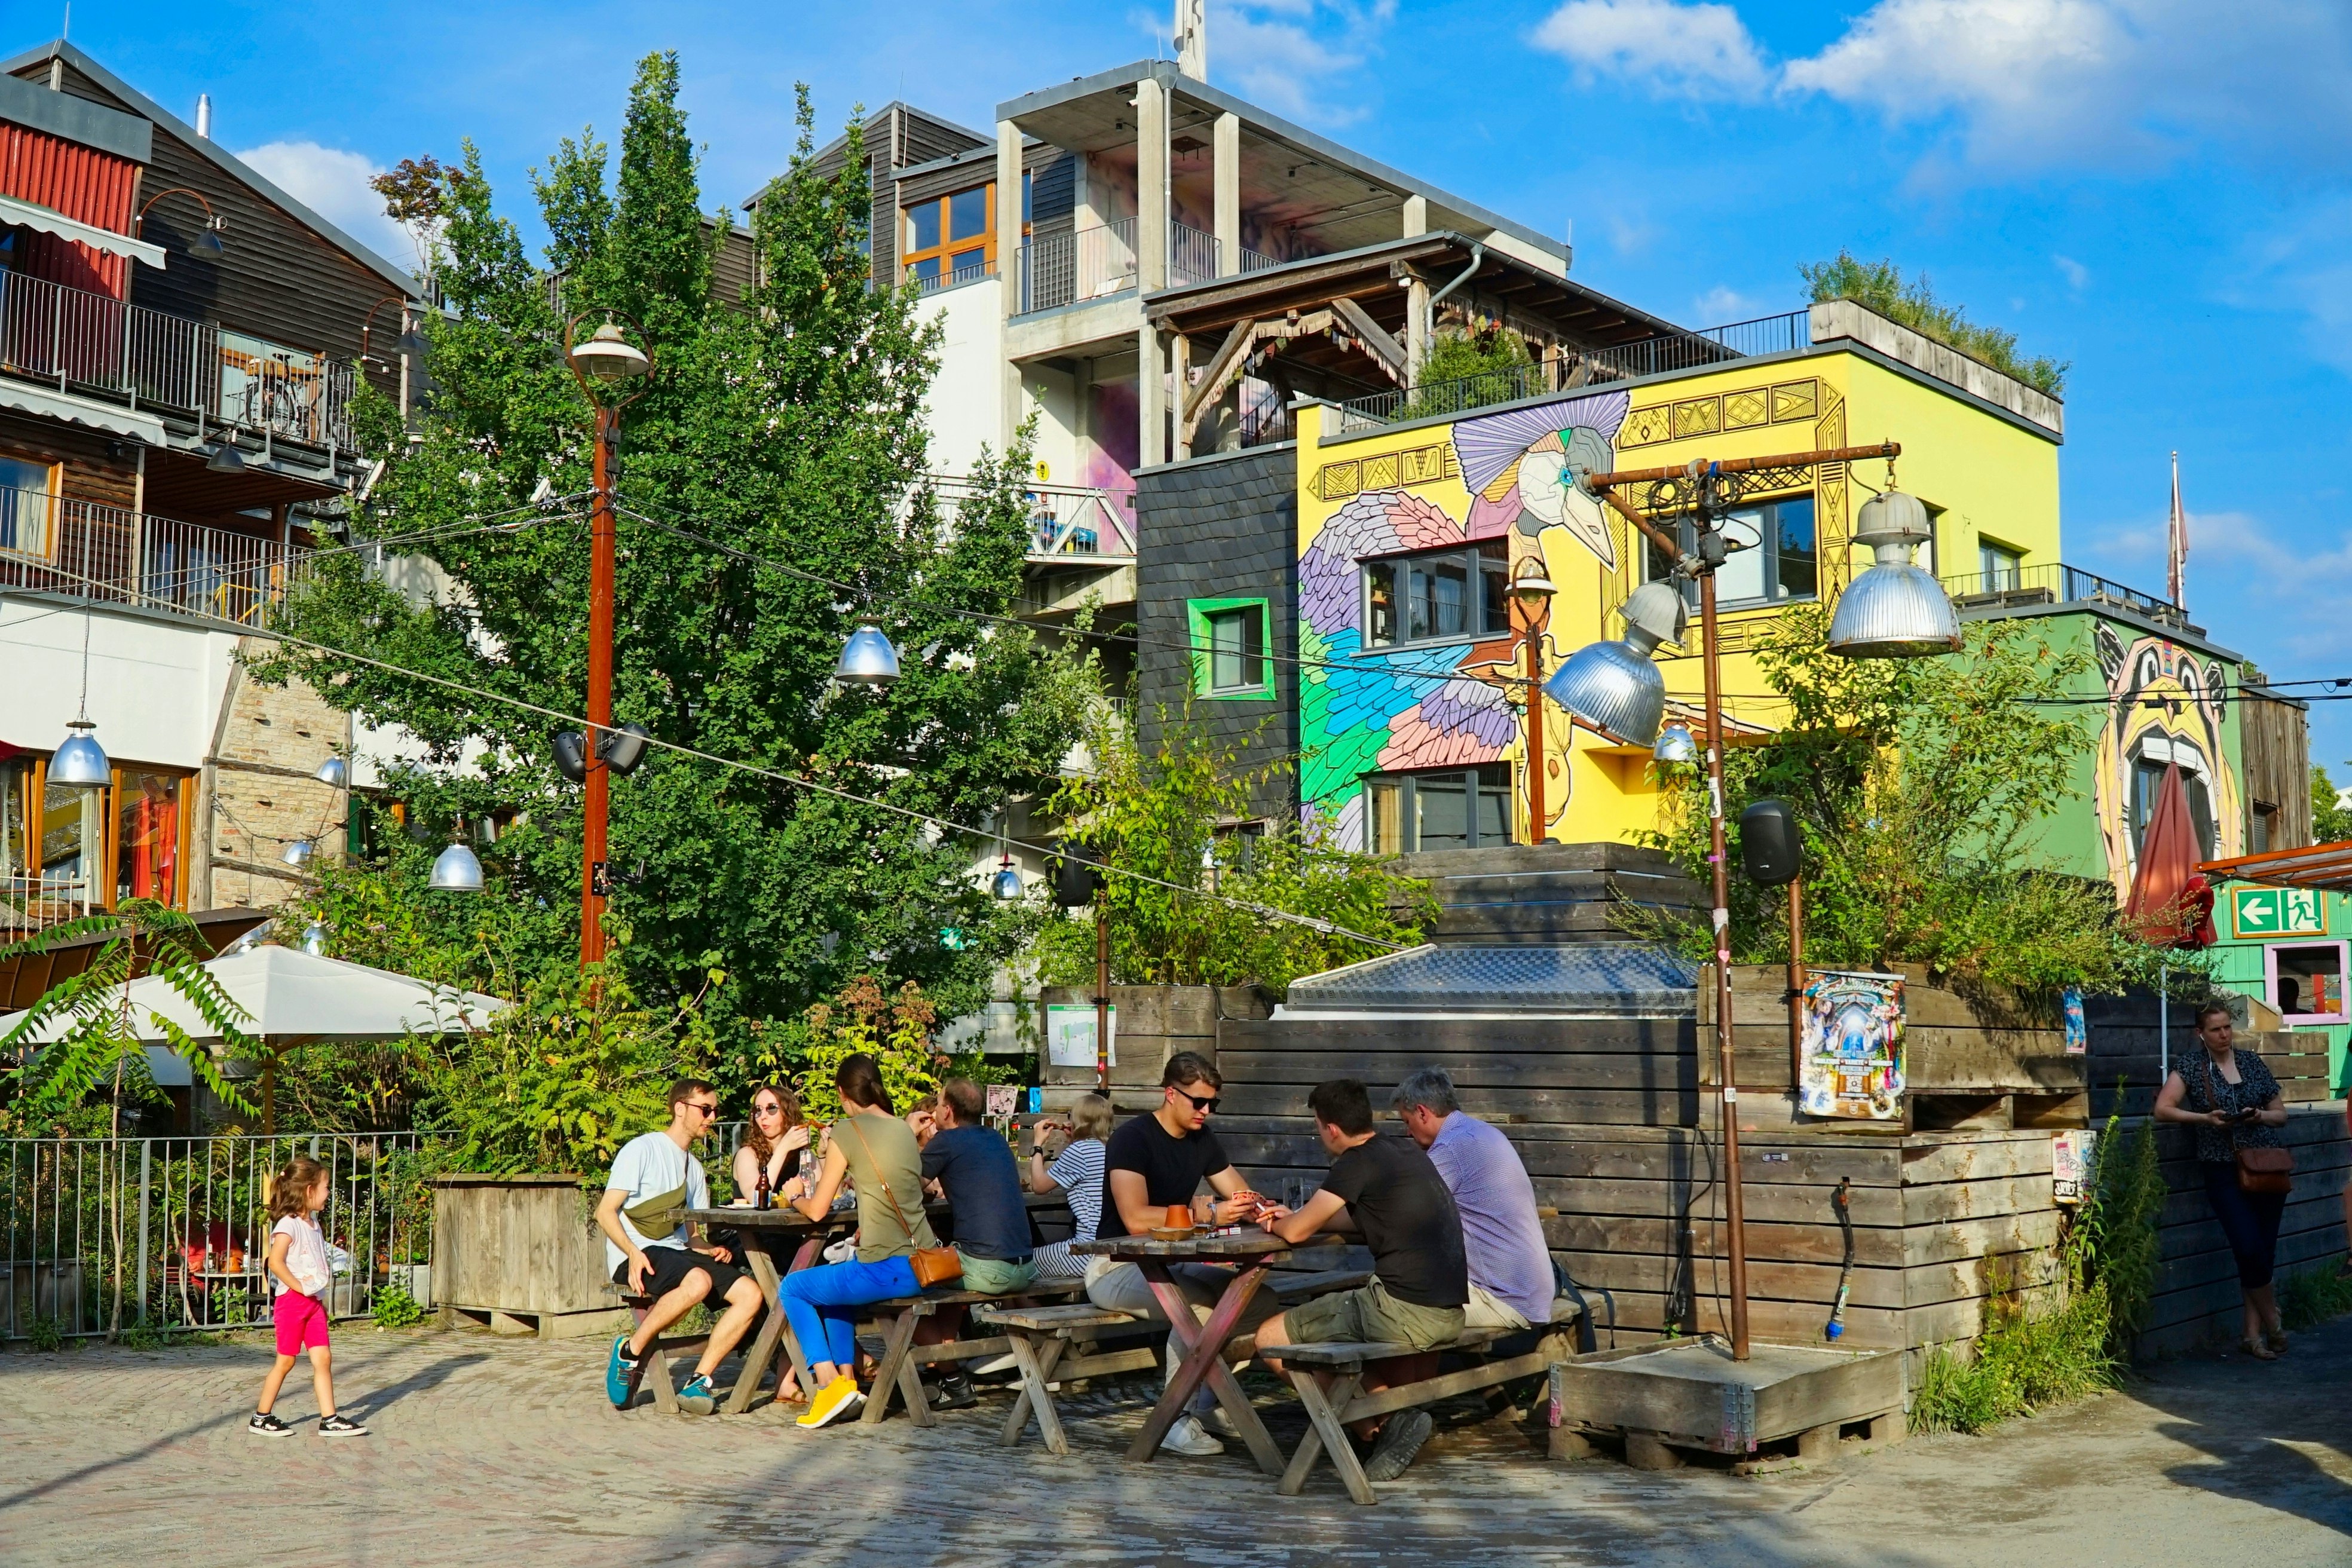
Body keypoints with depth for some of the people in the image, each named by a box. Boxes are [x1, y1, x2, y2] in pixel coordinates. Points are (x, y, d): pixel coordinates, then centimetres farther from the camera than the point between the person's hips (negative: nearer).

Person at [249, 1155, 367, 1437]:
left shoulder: (313, 1224, 14)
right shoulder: (288, 1225, -14)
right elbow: (275, 1261, -24)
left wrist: (324, 1289, 11)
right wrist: (299, 1286, -21)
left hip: (314, 1301, 8)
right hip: (292, 1301, -8)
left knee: (323, 1359, 3)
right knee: (286, 1361, 1)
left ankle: (330, 1419, 3)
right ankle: (261, 1418, 14)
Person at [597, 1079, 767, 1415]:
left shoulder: (694, 1168, 24)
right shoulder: (643, 1149, 0)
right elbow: (605, 1212, -7)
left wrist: (712, 1251, 0)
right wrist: (634, 1253, -23)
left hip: (678, 1253, 7)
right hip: (638, 1255, -7)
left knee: (750, 1292, -16)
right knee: (698, 1281, -37)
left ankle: (698, 1383, -18)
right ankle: (630, 1352, -18)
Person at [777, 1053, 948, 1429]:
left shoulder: (847, 1131, -6)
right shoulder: (904, 1130, 12)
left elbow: (817, 1210, -2)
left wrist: (797, 1199, 18)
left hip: (887, 1271, -7)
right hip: (923, 1266, 7)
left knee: (791, 1289, 14)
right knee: (836, 1283, 32)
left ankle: (830, 1383, 3)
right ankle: (846, 1377, 25)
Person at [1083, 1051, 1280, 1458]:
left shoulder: (1202, 1140, 9)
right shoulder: (1133, 1138, -16)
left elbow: (1241, 1200, 9)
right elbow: (1136, 1219, -27)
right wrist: (1207, 1213, -29)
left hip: (1168, 1266, 8)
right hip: (1115, 1268, -8)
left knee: (1260, 1301, -10)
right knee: (1198, 1305, -34)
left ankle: (1208, 1403, 0)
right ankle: (1175, 1420, -23)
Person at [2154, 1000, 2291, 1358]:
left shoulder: (2251, 1062, 10)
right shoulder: (2191, 1067, 2)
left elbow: (2281, 1113, 14)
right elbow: (2163, 1109, -7)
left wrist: (2260, 1116, -8)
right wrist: (2206, 1119, -17)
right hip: (2223, 1170, -3)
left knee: (2263, 1251, 1)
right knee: (2249, 1249, -14)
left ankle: (2254, 1334, 10)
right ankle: (2273, 1324, 6)